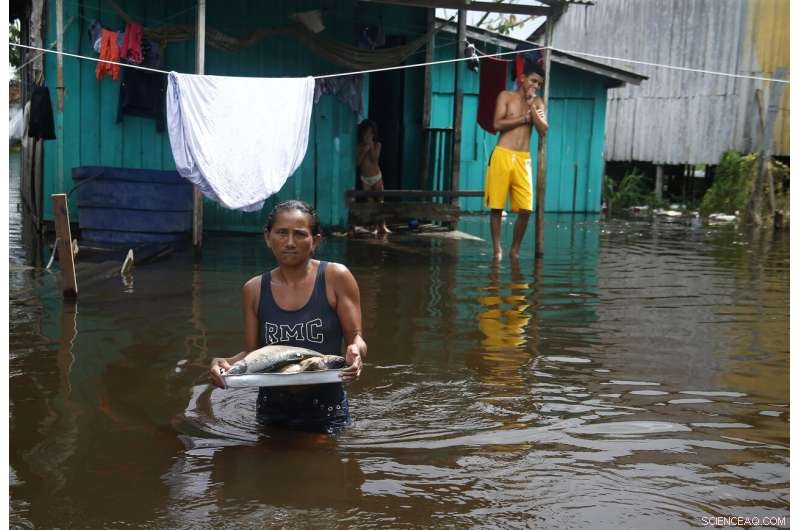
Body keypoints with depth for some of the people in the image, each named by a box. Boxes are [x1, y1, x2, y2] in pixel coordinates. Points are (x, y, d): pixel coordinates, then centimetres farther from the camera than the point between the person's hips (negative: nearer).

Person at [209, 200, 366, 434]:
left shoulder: (336, 278, -8)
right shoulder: (254, 290, 1)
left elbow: (355, 338, -6)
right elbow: (252, 353, 6)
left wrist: (355, 352, -29)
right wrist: (226, 364, -15)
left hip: (326, 412, -3)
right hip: (272, 409, 3)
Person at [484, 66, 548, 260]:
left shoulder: (537, 102, 14)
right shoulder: (506, 96, 5)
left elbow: (543, 131, 0)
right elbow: (497, 124, -9)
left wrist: (531, 105, -6)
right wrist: (524, 118, -4)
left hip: (523, 159, 3)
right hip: (502, 155, -3)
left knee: (525, 209, -4)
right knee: (497, 206, -1)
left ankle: (515, 249, 11)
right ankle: (497, 248, 11)